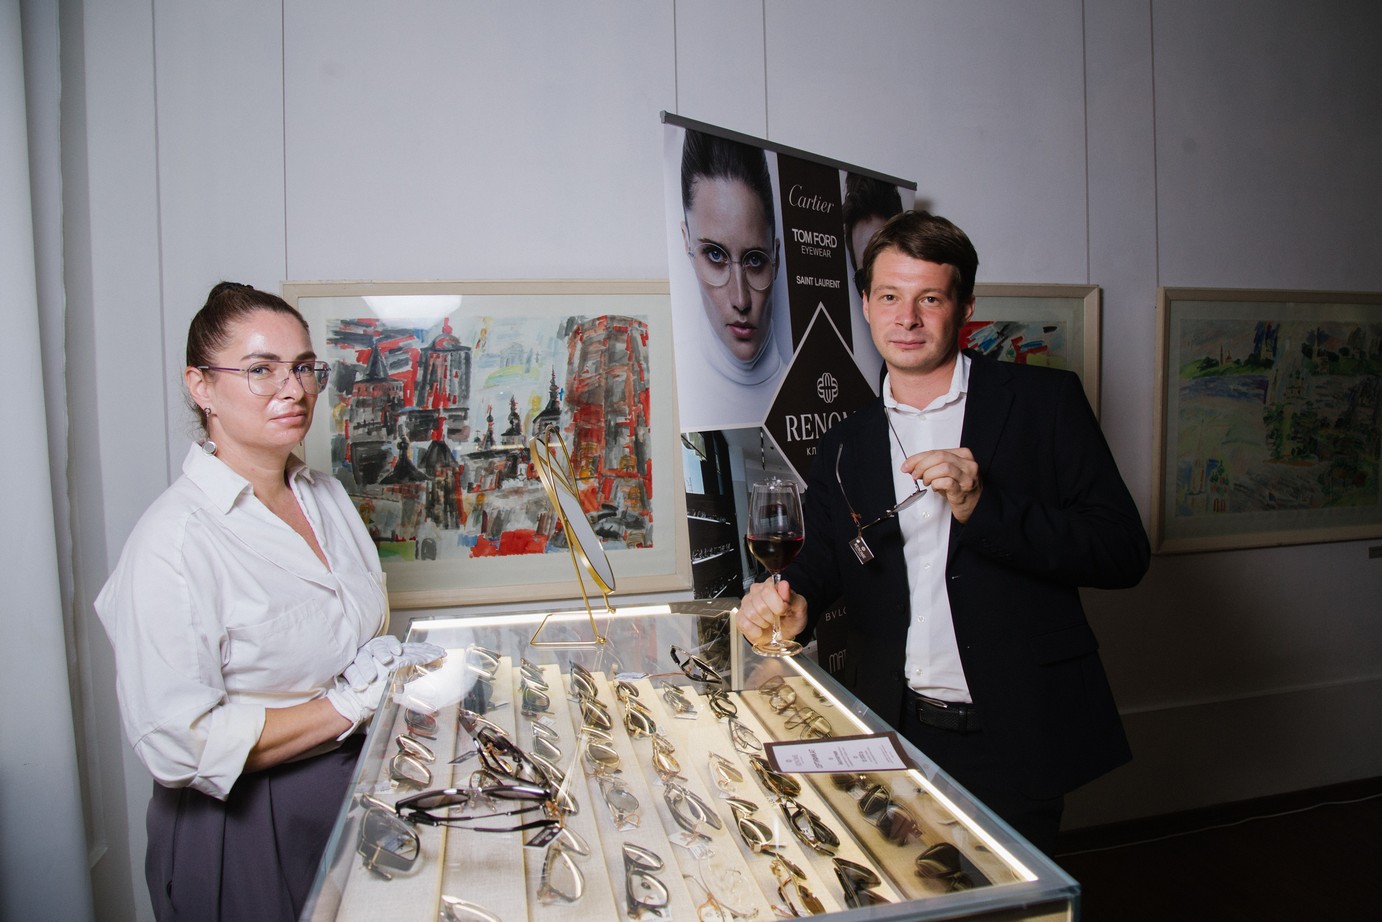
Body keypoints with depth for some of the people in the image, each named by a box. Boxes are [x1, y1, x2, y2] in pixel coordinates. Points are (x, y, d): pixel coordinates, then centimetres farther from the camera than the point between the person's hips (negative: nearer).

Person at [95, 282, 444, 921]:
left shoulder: (328, 495, 1)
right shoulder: (174, 539, -22)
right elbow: (177, 745, -24)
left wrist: (397, 666, -4)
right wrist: (349, 704, -21)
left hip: (356, 792, 7)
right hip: (245, 831, -6)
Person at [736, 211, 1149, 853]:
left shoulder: (1045, 403, -3)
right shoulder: (845, 446, 8)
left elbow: (1125, 552, -7)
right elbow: (824, 559, 9)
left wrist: (983, 507, -20)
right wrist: (793, 600, -14)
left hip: (1018, 741, -2)